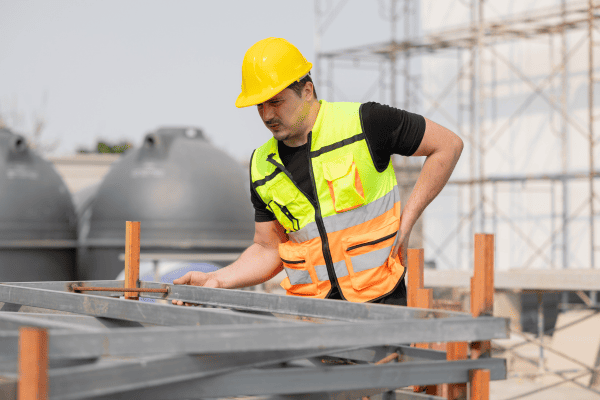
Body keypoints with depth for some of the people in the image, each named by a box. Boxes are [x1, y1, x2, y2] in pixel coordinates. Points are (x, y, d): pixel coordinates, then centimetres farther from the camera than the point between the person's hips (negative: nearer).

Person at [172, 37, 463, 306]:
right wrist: (216, 280, -2)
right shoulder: (262, 166, 9)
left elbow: (448, 145, 0)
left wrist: (405, 222, -4)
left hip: (379, 301, -4)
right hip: (308, 309, 4)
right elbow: (268, 250, 15)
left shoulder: (362, 123, -6)